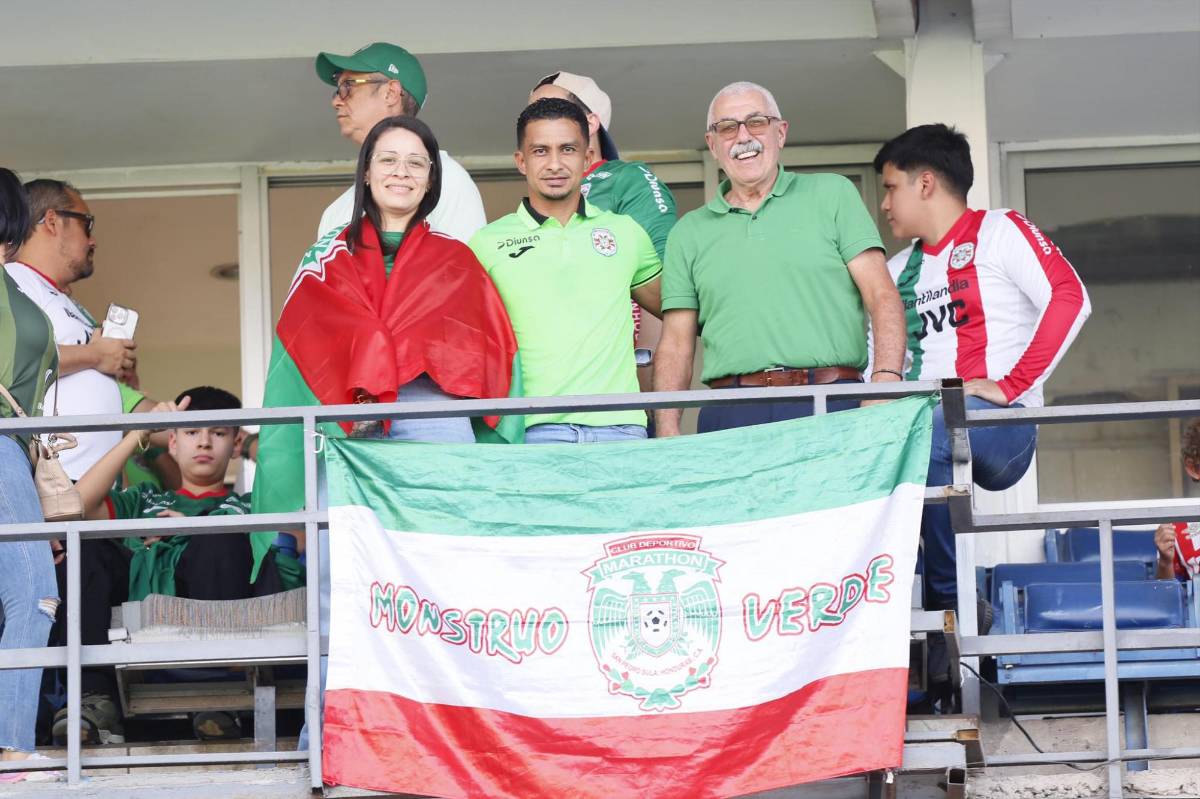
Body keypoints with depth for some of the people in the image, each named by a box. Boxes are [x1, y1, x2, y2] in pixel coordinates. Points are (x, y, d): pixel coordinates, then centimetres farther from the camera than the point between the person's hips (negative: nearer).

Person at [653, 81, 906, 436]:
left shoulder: (833, 194, 13)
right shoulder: (688, 233, 18)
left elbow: (881, 296, 4)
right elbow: (676, 344, 14)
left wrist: (886, 381, -13)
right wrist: (668, 434, -2)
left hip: (831, 408, -1)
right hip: (731, 415, 1)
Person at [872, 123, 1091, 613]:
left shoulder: (997, 232, 6)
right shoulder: (898, 271, 25)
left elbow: (1070, 299, -10)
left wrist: (1011, 386, -16)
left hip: (999, 426, -6)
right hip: (913, 429, 6)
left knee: (927, 431, -37)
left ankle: (952, 604, -23)